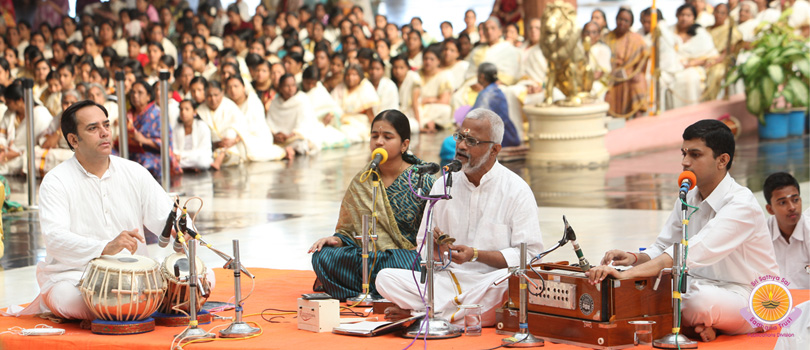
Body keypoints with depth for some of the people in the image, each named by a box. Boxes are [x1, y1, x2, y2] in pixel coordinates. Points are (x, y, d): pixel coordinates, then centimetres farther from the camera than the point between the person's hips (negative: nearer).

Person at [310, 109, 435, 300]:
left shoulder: (422, 181, 2)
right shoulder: (360, 183, 12)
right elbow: (349, 231, 16)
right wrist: (337, 240, -6)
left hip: (409, 258, -4)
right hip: (368, 259, 4)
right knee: (323, 256, -22)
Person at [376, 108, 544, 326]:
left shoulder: (516, 190, -1)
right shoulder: (443, 186, 12)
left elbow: (530, 255, -7)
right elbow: (424, 250, 14)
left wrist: (476, 255, -16)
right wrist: (436, 248, -11)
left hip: (491, 283, -3)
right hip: (446, 281, 3)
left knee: (512, 281, -39)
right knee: (385, 278, -18)